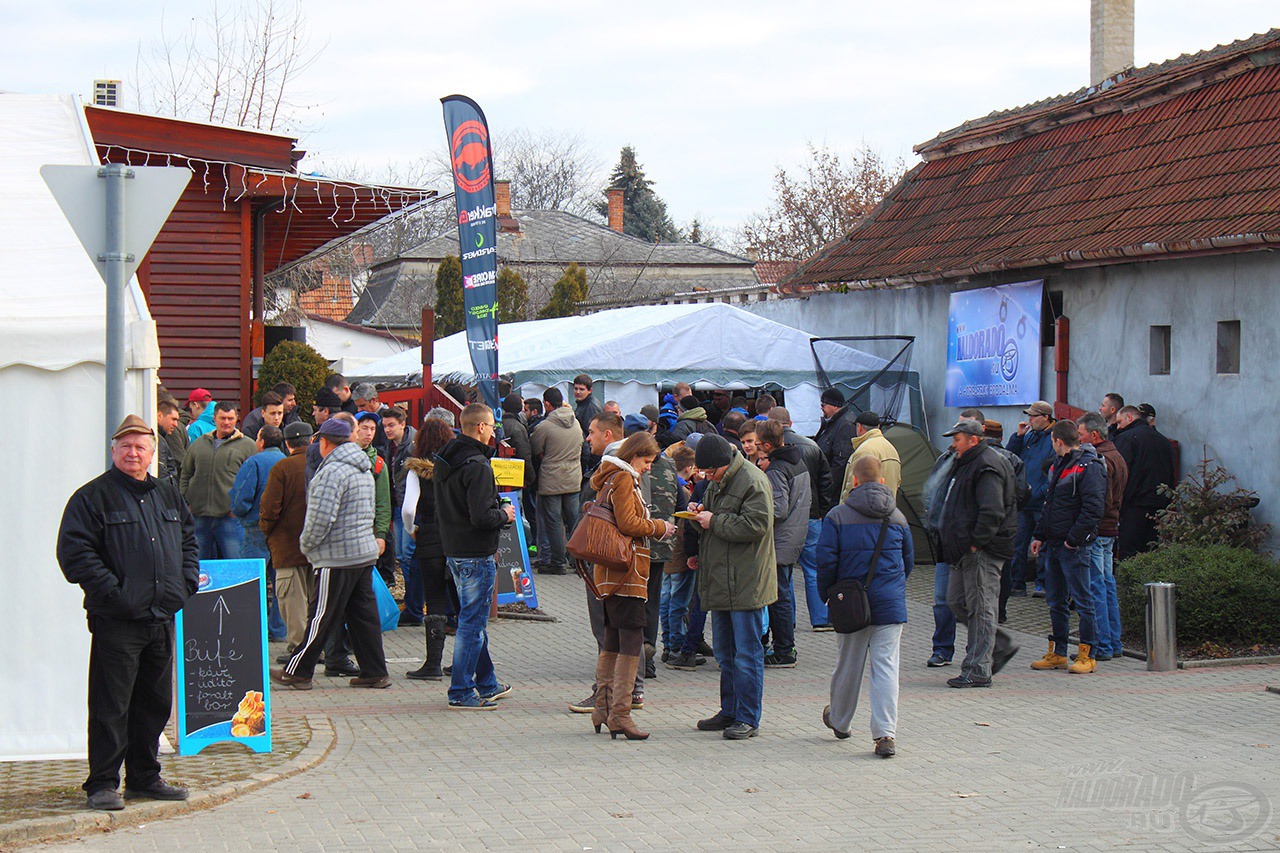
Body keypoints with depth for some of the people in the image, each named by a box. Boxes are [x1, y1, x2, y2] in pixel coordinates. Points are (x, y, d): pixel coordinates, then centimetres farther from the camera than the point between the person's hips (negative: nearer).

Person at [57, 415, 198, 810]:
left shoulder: (167, 495, 16)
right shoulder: (93, 496, -4)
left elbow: (188, 538, 25)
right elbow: (74, 552, -11)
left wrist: (188, 581, 10)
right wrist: (111, 590, -17)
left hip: (162, 616, 6)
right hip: (115, 619, -6)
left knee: (155, 702, 13)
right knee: (111, 705, -4)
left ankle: (144, 777, 24)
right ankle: (102, 783, 3)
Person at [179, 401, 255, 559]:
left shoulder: (247, 446, 4)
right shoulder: (199, 444, 15)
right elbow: (185, 476, 20)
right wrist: (185, 503, 8)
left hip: (230, 517, -4)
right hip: (199, 516, 4)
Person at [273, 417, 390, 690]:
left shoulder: (332, 471, -15)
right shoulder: (363, 470, 16)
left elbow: (322, 517, -23)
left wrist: (306, 545, -7)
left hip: (338, 558, -9)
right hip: (366, 553, 9)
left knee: (322, 616, -2)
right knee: (364, 615, 11)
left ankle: (297, 672, 6)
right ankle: (375, 672, 11)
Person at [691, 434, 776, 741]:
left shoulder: (753, 482, -14)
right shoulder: (718, 482, 15)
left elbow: (755, 525, -23)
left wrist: (714, 521, -15)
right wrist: (701, 511, 7)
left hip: (746, 584, -9)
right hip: (721, 583, 9)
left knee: (746, 654, -4)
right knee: (725, 654, 15)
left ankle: (748, 719, 1)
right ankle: (729, 712, 25)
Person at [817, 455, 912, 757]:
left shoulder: (837, 516, -3)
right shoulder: (897, 517, 7)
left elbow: (826, 560, -6)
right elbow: (909, 559, 15)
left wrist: (826, 595, 8)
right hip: (890, 602, 1)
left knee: (848, 664, 13)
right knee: (886, 666, -2)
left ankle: (839, 721, 34)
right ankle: (886, 734, -12)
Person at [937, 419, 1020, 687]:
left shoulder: (987, 467, -15)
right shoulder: (965, 464, 18)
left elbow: (992, 512, -25)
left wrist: (976, 543, -21)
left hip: (983, 552, -11)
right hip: (967, 551, 11)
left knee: (980, 608, -5)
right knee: (957, 602, 13)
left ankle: (978, 670, -2)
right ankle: (1002, 645, 23)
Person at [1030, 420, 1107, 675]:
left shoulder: (1089, 468, -13)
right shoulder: (1059, 466, 17)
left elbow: (1093, 510, -19)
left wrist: (1074, 539, -18)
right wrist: (1040, 536, 17)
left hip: (1075, 547, -9)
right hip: (1054, 545, 9)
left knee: (1082, 601, -3)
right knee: (1055, 601, 13)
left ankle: (1087, 656, 2)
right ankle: (1057, 653, 20)